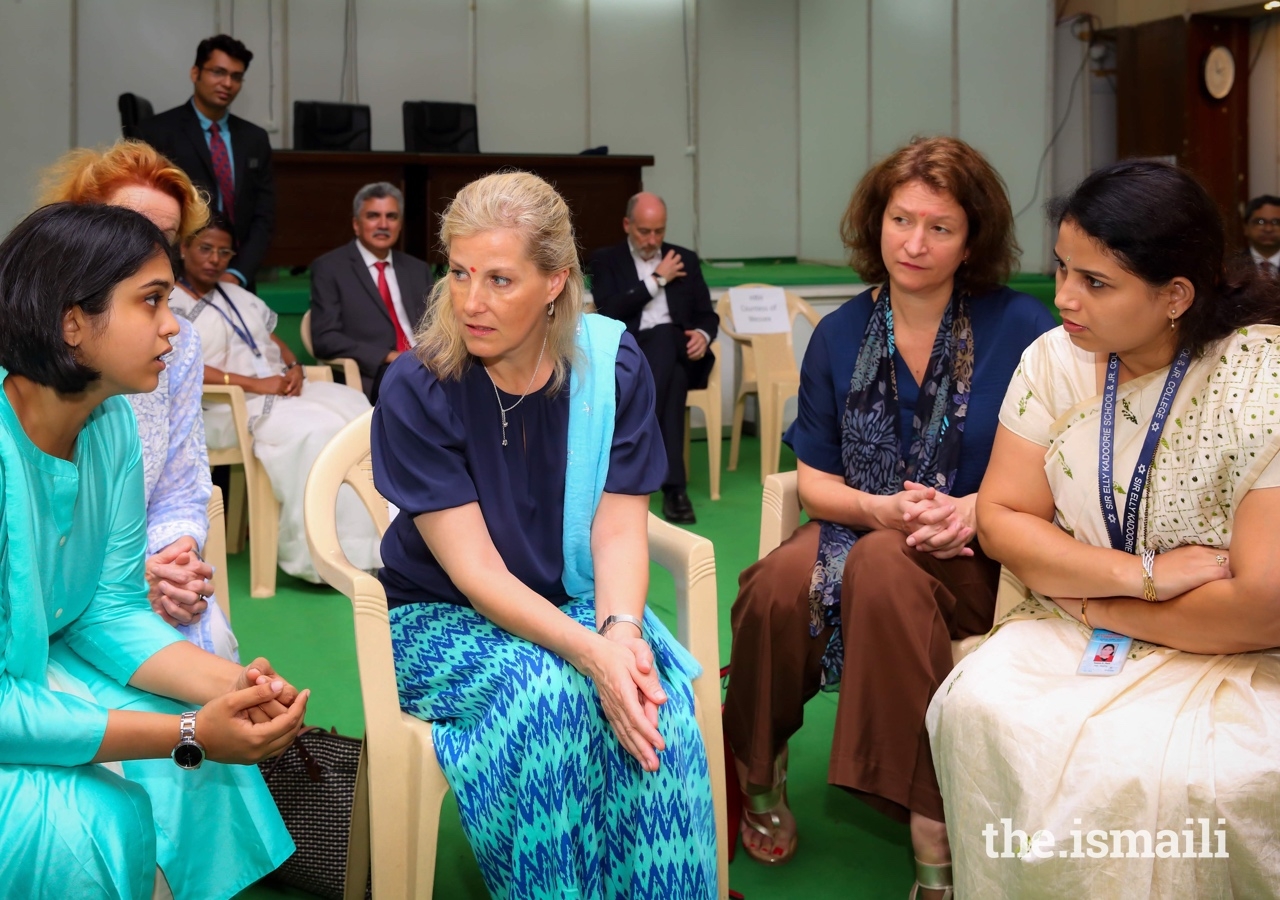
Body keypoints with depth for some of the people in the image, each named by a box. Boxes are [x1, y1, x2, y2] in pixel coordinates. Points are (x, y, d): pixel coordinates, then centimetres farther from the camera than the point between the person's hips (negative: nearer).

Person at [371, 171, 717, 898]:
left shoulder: (614, 365, -7)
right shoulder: (416, 388, -16)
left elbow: (619, 529, -9)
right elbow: (475, 570, -20)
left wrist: (620, 631, -30)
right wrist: (589, 651, -34)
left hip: (580, 606, 2)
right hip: (443, 619, -2)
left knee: (657, 702, -28)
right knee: (547, 691, -33)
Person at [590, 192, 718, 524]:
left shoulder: (686, 260, 19)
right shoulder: (605, 260, 11)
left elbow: (707, 315, 17)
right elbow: (610, 311, -7)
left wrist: (703, 335, -8)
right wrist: (657, 280, -5)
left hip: (677, 352, 2)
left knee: (665, 337, -36)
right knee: (672, 377, -37)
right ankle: (674, 484, -37)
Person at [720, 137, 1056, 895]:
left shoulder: (1020, 328, -3)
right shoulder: (841, 334, 7)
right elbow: (814, 479, 8)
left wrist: (975, 509, -19)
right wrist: (879, 508, -12)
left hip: (977, 554, -3)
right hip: (862, 532, 3)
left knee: (883, 566, -37)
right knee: (778, 587, -30)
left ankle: (934, 834, -29)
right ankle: (757, 776, -2)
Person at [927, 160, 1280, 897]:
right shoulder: (1057, 360, -1)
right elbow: (1002, 518, -2)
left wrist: (1100, 607, -10)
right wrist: (1136, 574, -16)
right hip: (1075, 635, 4)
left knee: (1155, 775, -33)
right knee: (979, 710, -25)